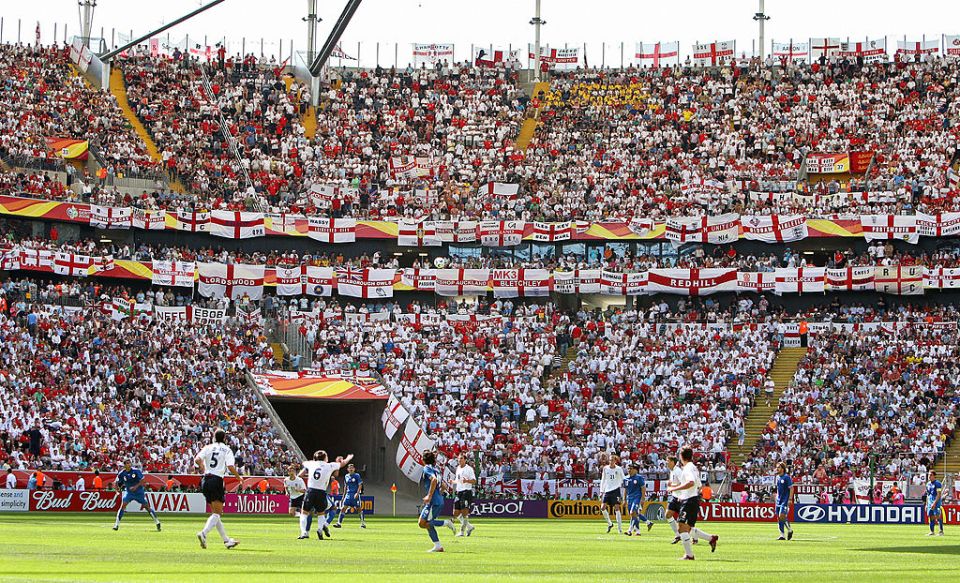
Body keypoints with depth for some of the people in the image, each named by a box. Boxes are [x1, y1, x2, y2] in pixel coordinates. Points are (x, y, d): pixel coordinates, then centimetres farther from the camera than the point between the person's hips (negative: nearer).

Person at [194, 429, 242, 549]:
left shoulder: (208, 447, 10)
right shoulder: (227, 450, 2)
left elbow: (197, 459, -4)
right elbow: (230, 467, -10)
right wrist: (239, 478, 6)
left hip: (205, 481, 5)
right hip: (216, 480, -5)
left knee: (215, 512, 14)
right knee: (217, 513, -5)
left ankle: (227, 540, 19)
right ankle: (203, 533, -29)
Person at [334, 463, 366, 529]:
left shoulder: (357, 476, -4)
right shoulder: (346, 476, 11)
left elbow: (360, 485, -7)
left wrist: (357, 493, -18)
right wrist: (344, 495, 17)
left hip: (355, 494, -4)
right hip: (348, 494, 4)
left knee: (359, 509, 1)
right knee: (343, 508, -6)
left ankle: (363, 523, 14)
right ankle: (339, 523, -7)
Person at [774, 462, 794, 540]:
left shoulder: (787, 477, -11)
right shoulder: (778, 477, 12)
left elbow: (791, 488, -13)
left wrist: (790, 499, -19)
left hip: (785, 500, -8)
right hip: (779, 500, 8)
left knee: (782, 516, -15)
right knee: (779, 518, 5)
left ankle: (790, 530, 7)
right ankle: (782, 535, 10)